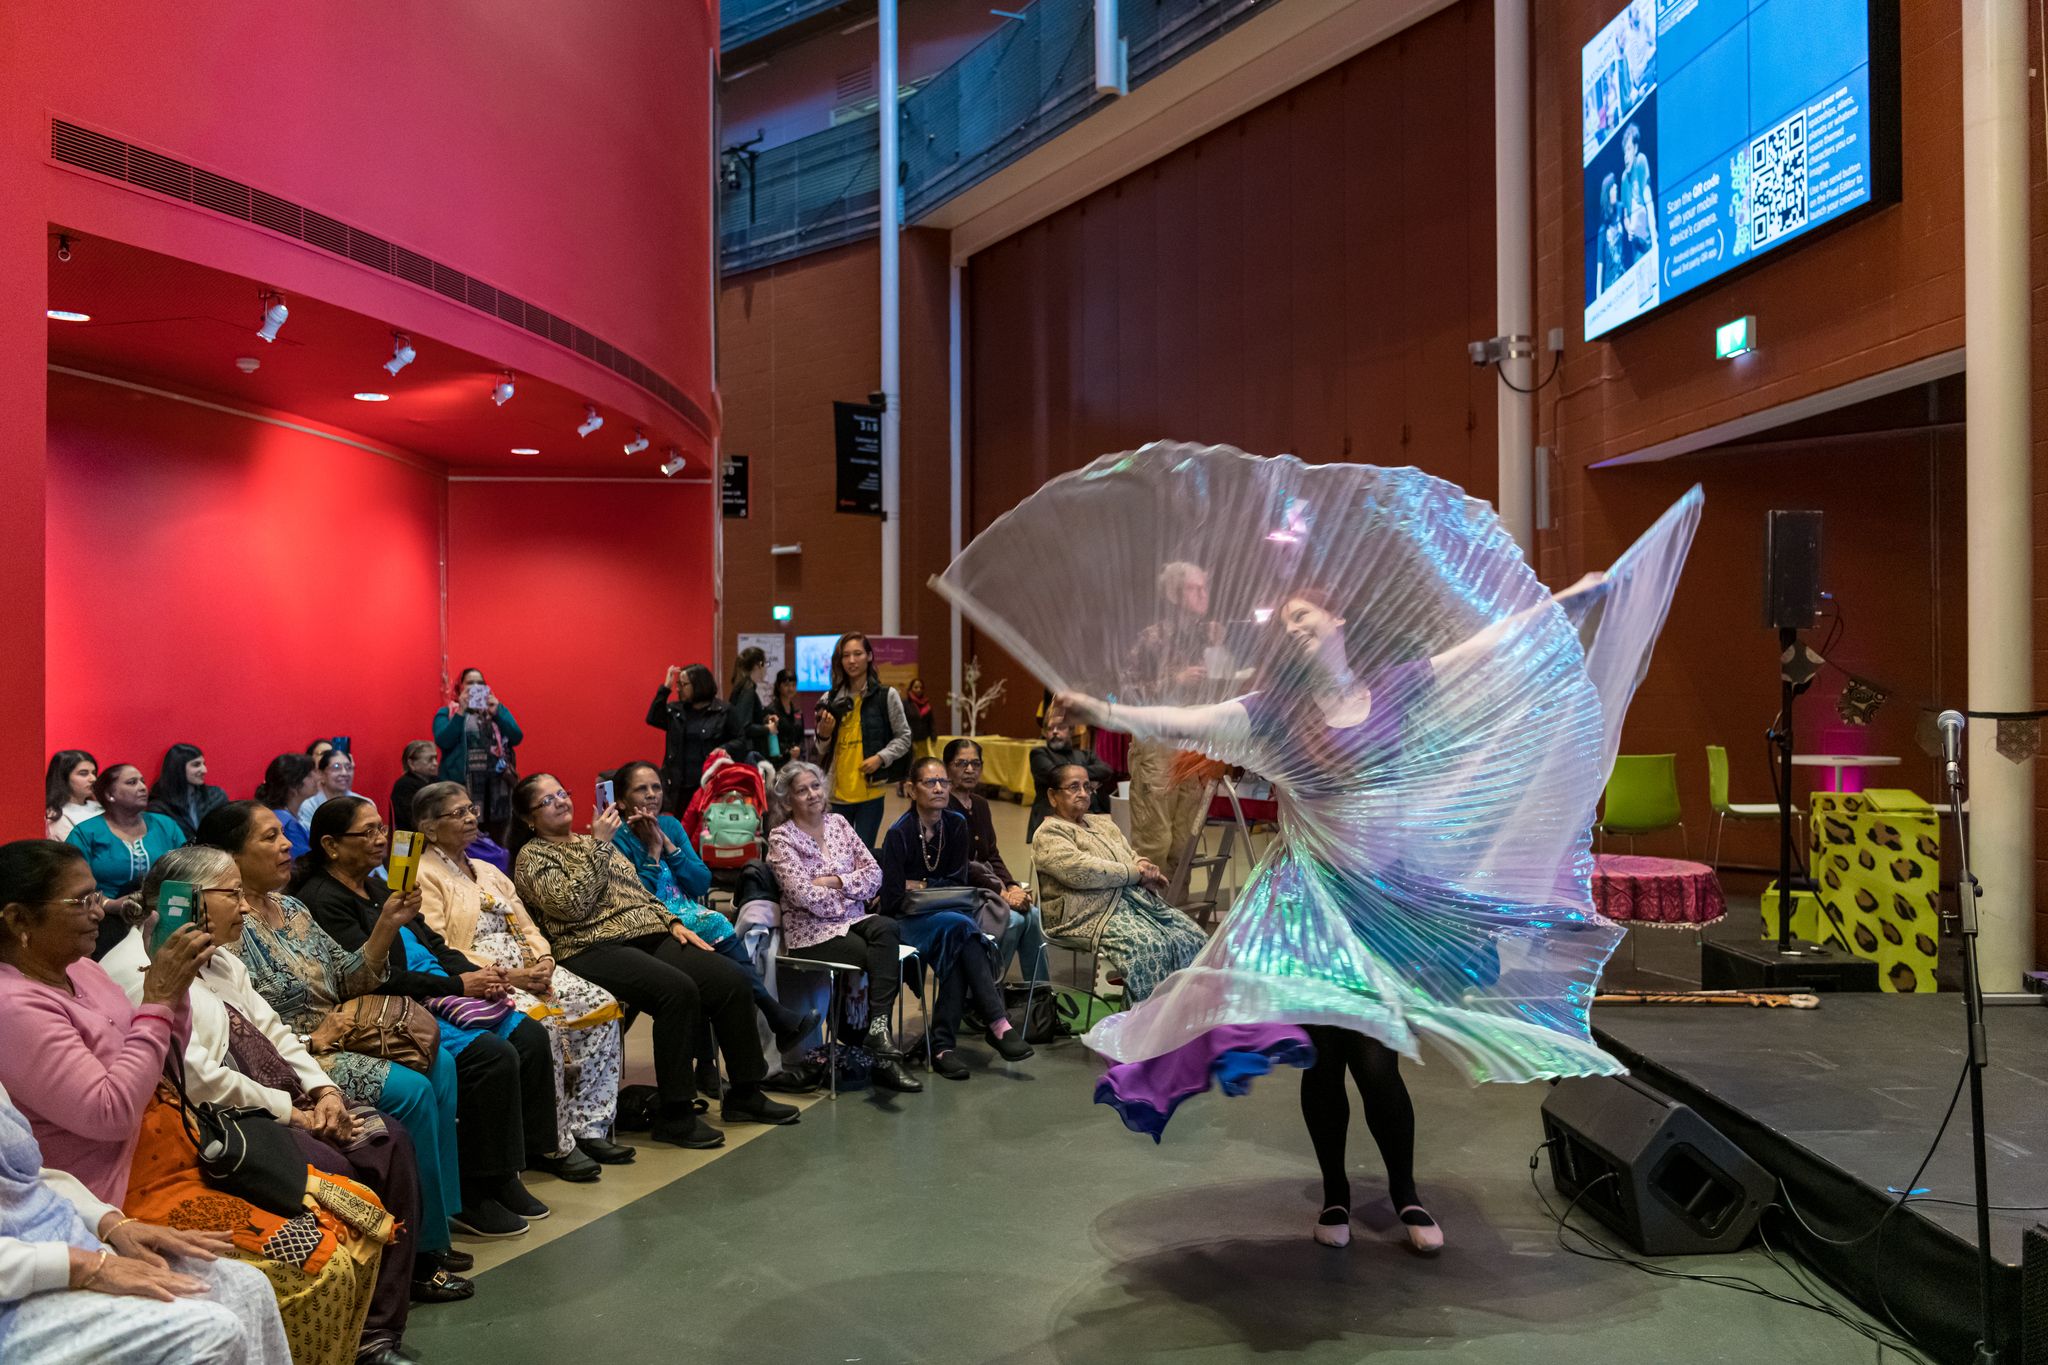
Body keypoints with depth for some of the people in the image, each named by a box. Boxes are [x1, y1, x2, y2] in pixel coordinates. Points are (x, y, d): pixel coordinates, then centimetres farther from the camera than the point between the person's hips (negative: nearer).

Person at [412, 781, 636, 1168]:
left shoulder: (488, 871, 24)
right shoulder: (424, 877, -2)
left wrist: (544, 959, -3)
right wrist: (503, 975, -19)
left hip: (529, 968, 8)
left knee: (601, 1005, -14)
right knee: (542, 1021, -34)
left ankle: (586, 1126, -13)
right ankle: (554, 1143, -22)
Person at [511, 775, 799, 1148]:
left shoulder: (592, 843, 26)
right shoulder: (532, 856, 4)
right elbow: (571, 904, -13)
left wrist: (672, 922, 10)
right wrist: (599, 844, -11)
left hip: (650, 935, 7)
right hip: (595, 949, -7)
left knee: (733, 980, -14)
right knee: (677, 989, -33)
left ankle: (744, 1093, -3)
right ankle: (674, 1115, -24)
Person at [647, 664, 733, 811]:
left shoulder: (723, 711, -1)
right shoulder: (675, 710, 11)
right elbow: (652, 719, -5)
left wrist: (723, 749, -15)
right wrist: (666, 687, -6)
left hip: (710, 783, -3)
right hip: (678, 784, 3)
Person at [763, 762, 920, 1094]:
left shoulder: (838, 823, 13)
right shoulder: (781, 838, -2)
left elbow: (874, 874, 6)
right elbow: (804, 895, -14)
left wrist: (834, 881, -9)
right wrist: (851, 890, -5)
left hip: (853, 921, 5)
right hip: (811, 933, -5)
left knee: (886, 929, -31)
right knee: (884, 957, -27)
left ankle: (878, 1027, -36)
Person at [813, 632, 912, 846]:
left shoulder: (886, 696, -1)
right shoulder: (830, 699, 8)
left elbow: (904, 737, 3)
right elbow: (822, 751, 16)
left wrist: (880, 758, -12)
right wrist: (824, 734, -6)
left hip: (871, 790, -3)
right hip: (838, 791, 3)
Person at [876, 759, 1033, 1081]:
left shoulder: (956, 824, 5)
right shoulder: (899, 834, -9)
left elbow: (958, 882, 3)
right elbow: (892, 901, -12)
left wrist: (919, 887, -6)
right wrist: (936, 893, -12)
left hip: (948, 914, 4)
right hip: (907, 921, -4)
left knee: (957, 946, -34)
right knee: (959, 926, -34)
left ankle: (943, 1045, -33)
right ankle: (998, 1024, -38)